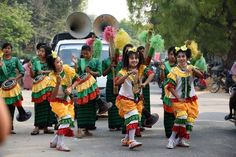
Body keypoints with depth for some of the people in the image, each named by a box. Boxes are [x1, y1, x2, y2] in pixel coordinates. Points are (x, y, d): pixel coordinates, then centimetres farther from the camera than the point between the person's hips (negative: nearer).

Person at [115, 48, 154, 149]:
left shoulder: (141, 68, -5)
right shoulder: (124, 71, -15)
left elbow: (151, 74, -21)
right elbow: (117, 82, -31)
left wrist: (145, 83, -37)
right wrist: (129, 74, -38)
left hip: (138, 99, 6)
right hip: (125, 99, -6)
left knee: (136, 119, 11)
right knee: (132, 117, -21)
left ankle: (126, 140, 25)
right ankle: (131, 141, -27)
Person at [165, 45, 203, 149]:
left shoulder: (190, 68, 5)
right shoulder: (174, 71, -6)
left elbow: (201, 75, -11)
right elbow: (170, 87, -9)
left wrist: (193, 69, -26)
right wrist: (178, 97, -15)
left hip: (191, 99, 5)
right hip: (178, 99, -5)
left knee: (189, 119, 5)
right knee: (182, 116, -22)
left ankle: (182, 139, 18)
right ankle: (172, 139, -14)